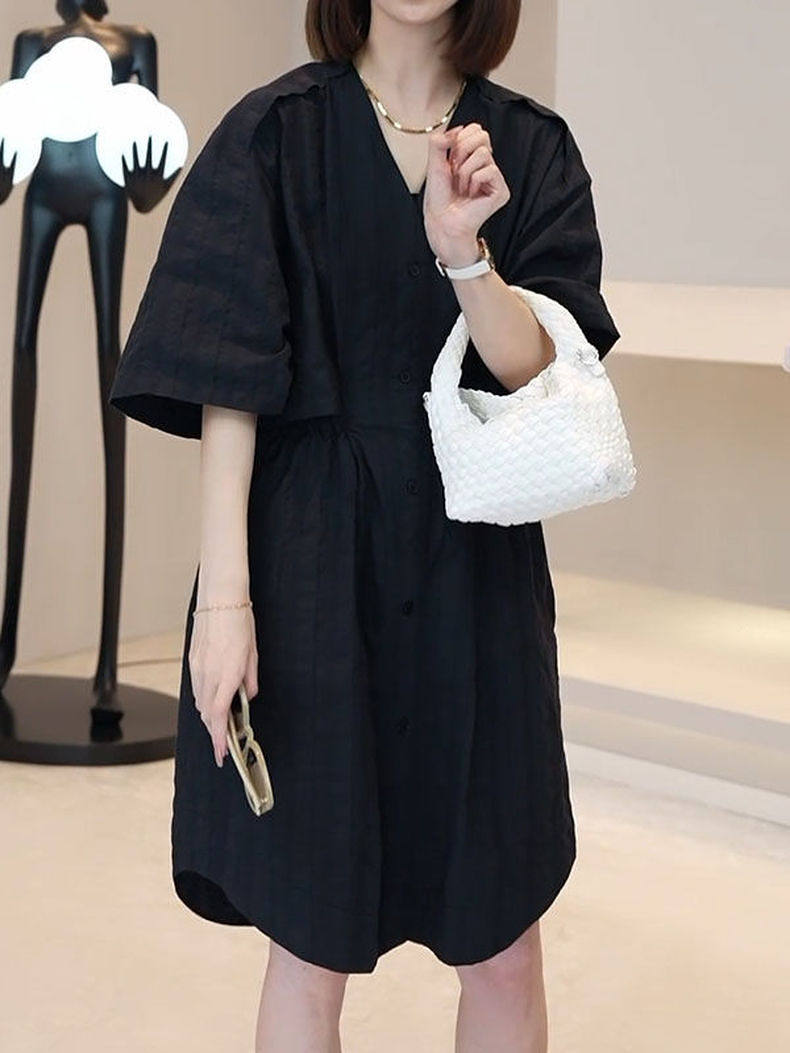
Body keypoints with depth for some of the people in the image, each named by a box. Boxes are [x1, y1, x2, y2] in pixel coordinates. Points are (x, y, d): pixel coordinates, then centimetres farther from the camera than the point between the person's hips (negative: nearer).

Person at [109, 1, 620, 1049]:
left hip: (475, 569, 3)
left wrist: (461, 248, -23)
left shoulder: (531, 147, 6)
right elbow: (228, 378, -7)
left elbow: (535, 364, -4)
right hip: (314, 565, -2)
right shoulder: (274, 133, -2)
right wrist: (223, 595, -14)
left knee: (505, 949, 7)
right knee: (313, 944, 5)